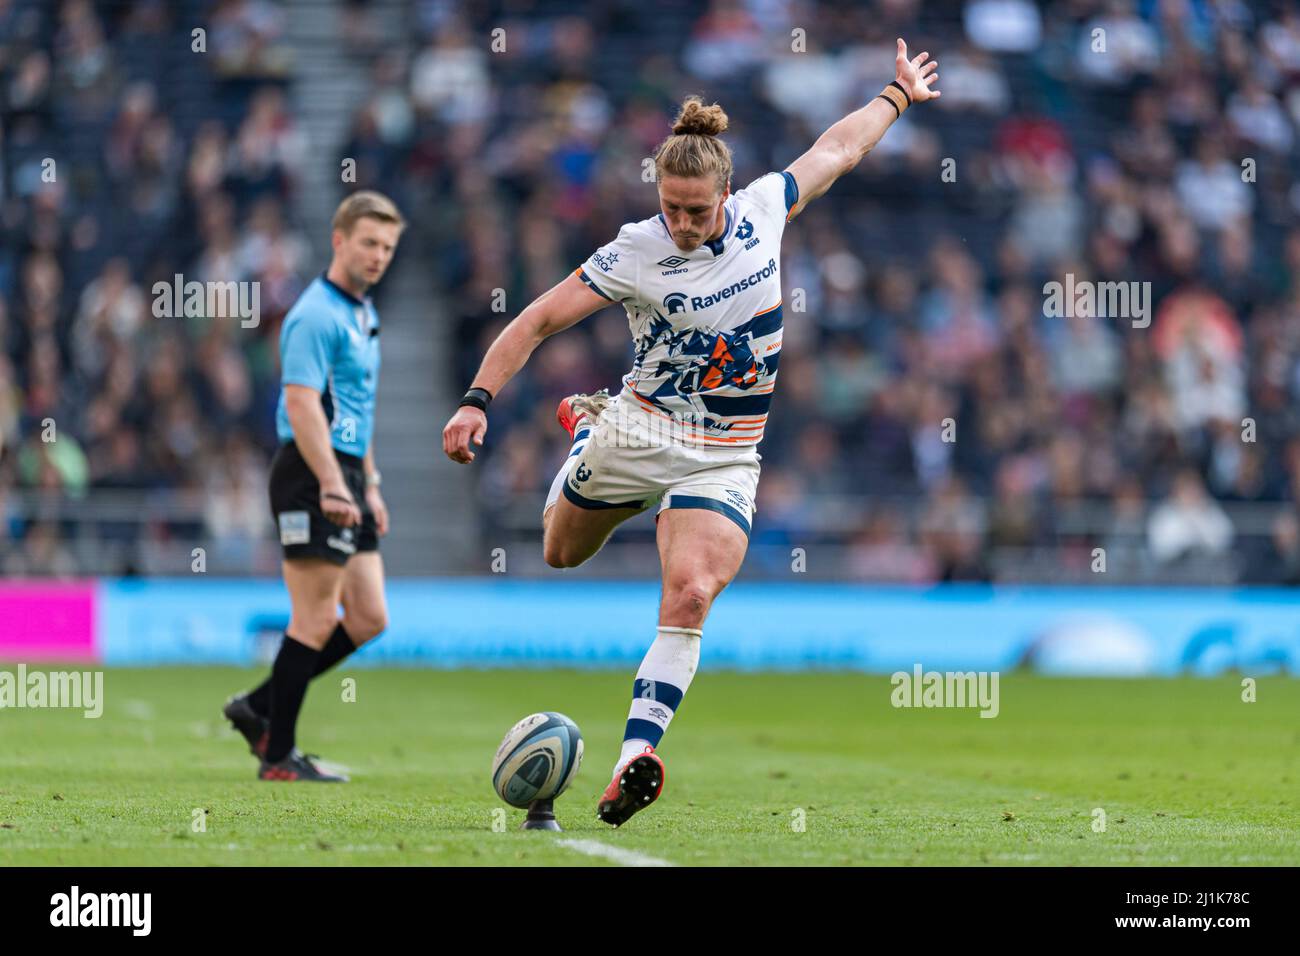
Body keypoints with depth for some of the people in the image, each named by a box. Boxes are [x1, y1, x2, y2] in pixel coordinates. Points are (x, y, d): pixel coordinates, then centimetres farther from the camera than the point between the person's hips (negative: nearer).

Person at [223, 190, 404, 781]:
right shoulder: (317, 315, -13)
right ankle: (278, 756, -1)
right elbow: (301, 403, -22)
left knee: (368, 618, 7)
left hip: (345, 480, 10)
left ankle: (259, 708, 16)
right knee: (317, 620, -8)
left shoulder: (361, 313, 19)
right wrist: (331, 485, -29)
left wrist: (370, 485, 24)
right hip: (312, 479, -10)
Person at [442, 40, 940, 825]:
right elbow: (540, 320, -12)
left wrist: (898, 96, 25)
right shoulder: (636, 253, -15)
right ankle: (588, 426, 55)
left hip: (726, 458, 0)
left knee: (690, 596, -23)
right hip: (641, 433, 0)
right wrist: (479, 399, -21)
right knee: (561, 554, 24)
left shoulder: (764, 208, -6)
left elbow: (837, 150, 12)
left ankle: (637, 755, -28)